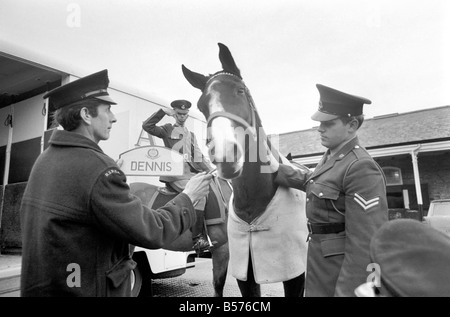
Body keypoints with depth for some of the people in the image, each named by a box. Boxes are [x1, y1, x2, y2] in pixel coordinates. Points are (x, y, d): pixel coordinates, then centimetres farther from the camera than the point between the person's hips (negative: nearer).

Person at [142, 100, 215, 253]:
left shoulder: (191, 135, 25)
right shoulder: (167, 130, 10)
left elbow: (199, 157, 22)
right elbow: (147, 126, -3)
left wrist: (211, 169, 10)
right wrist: (163, 111, -5)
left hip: (191, 173, 6)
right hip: (174, 174, -6)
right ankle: (197, 238, -17)